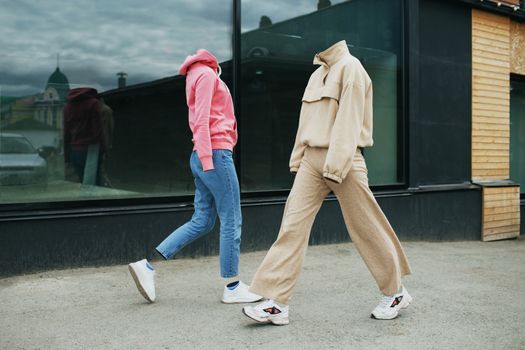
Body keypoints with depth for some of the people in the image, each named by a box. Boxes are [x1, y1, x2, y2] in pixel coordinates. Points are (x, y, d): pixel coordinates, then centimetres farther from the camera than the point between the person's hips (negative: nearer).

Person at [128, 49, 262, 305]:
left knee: (201, 222, 10)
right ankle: (232, 288, 7)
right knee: (232, 222, -2)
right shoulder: (206, 74, -5)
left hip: (206, 156, 10)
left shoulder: (199, 75, 24)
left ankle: (147, 266, 9)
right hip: (216, 153, -10)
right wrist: (207, 158, -20)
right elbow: (201, 119, -15)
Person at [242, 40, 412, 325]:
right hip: (312, 158, 7)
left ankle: (395, 292, 23)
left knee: (366, 228, 3)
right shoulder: (317, 74, 18)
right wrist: (297, 159, 17)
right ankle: (276, 302, -1)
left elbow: (349, 120, -16)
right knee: (293, 225, -3)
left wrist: (336, 166, -22)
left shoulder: (350, 67, -6)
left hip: (342, 160, -7)